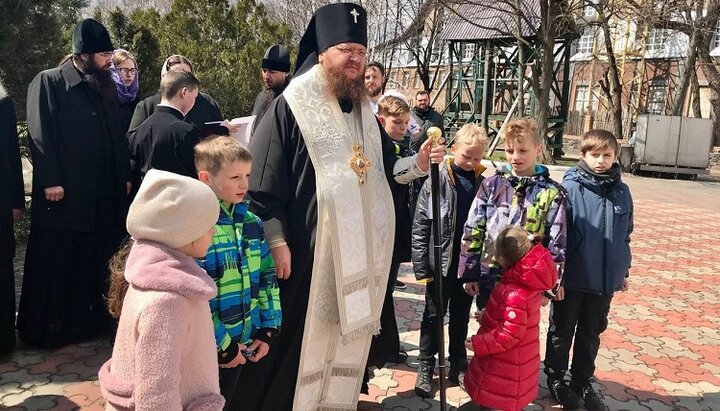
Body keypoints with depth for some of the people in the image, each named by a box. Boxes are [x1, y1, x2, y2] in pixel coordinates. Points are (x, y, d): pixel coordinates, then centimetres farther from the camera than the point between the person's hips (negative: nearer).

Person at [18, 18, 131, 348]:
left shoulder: (105, 87, 13)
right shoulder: (48, 83, -4)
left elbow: (117, 138, 15)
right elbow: (39, 135, -10)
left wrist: (125, 175, 9)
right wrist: (50, 181, -16)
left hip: (103, 193, 5)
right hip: (62, 192, -5)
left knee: (95, 261, 11)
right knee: (53, 264, 5)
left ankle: (91, 319, 25)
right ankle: (45, 328, 18)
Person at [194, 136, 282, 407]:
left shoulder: (251, 222, 1)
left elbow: (267, 279, 6)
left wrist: (267, 330, 1)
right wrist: (221, 345, -15)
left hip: (243, 343, 6)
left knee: (224, 402, 23)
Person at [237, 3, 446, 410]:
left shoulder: (364, 110, 13)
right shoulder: (291, 107, -8)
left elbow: (385, 168, 15)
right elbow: (263, 184, -12)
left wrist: (419, 162, -3)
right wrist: (276, 241, -17)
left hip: (359, 247, 7)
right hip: (309, 246, -6)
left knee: (349, 329, 16)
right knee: (300, 334, 3)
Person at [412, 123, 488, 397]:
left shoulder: (483, 183, -3)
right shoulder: (437, 180, -10)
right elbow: (420, 225, -9)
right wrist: (421, 266, -11)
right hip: (441, 262, -2)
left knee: (461, 315, 18)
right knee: (433, 315, 12)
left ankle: (458, 361, 34)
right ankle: (426, 367, 24)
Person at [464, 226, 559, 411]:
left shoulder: (515, 294, -35)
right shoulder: (529, 281, -5)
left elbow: (510, 335, -29)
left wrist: (477, 343, -20)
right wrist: (487, 316, 9)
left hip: (506, 365, -9)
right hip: (517, 360, 9)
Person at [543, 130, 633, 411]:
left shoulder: (621, 192, 2)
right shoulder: (570, 187, -13)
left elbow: (625, 236, 12)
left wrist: (623, 270, 16)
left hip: (605, 279, 4)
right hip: (571, 277, -4)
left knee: (591, 334, 18)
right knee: (561, 332, 13)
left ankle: (583, 382, 34)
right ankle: (555, 379, 32)